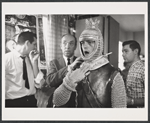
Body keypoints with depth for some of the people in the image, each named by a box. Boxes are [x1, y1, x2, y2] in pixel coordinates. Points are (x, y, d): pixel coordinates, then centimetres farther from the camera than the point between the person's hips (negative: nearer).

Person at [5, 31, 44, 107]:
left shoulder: (30, 59, 6)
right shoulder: (7, 58, -12)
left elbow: (38, 84, 0)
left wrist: (34, 61, -6)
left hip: (31, 100, 5)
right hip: (13, 102, -5)